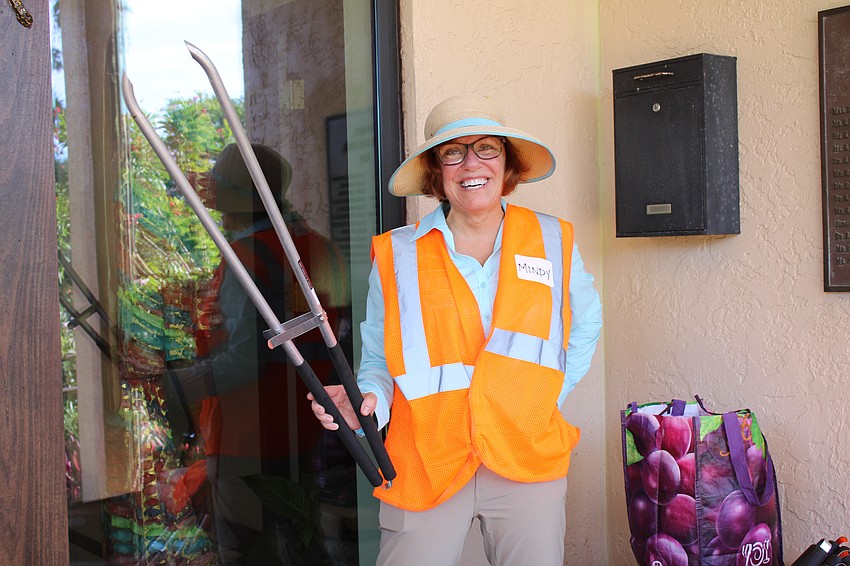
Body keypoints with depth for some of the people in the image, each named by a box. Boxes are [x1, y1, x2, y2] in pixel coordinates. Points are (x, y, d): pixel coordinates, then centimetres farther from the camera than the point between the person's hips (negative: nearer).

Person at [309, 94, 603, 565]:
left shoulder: (553, 241, 4)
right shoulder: (397, 255, -1)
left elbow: (585, 324, 20)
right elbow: (380, 361, 5)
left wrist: (550, 394, 9)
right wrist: (366, 401, -16)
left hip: (529, 462, 2)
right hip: (423, 468, -1)